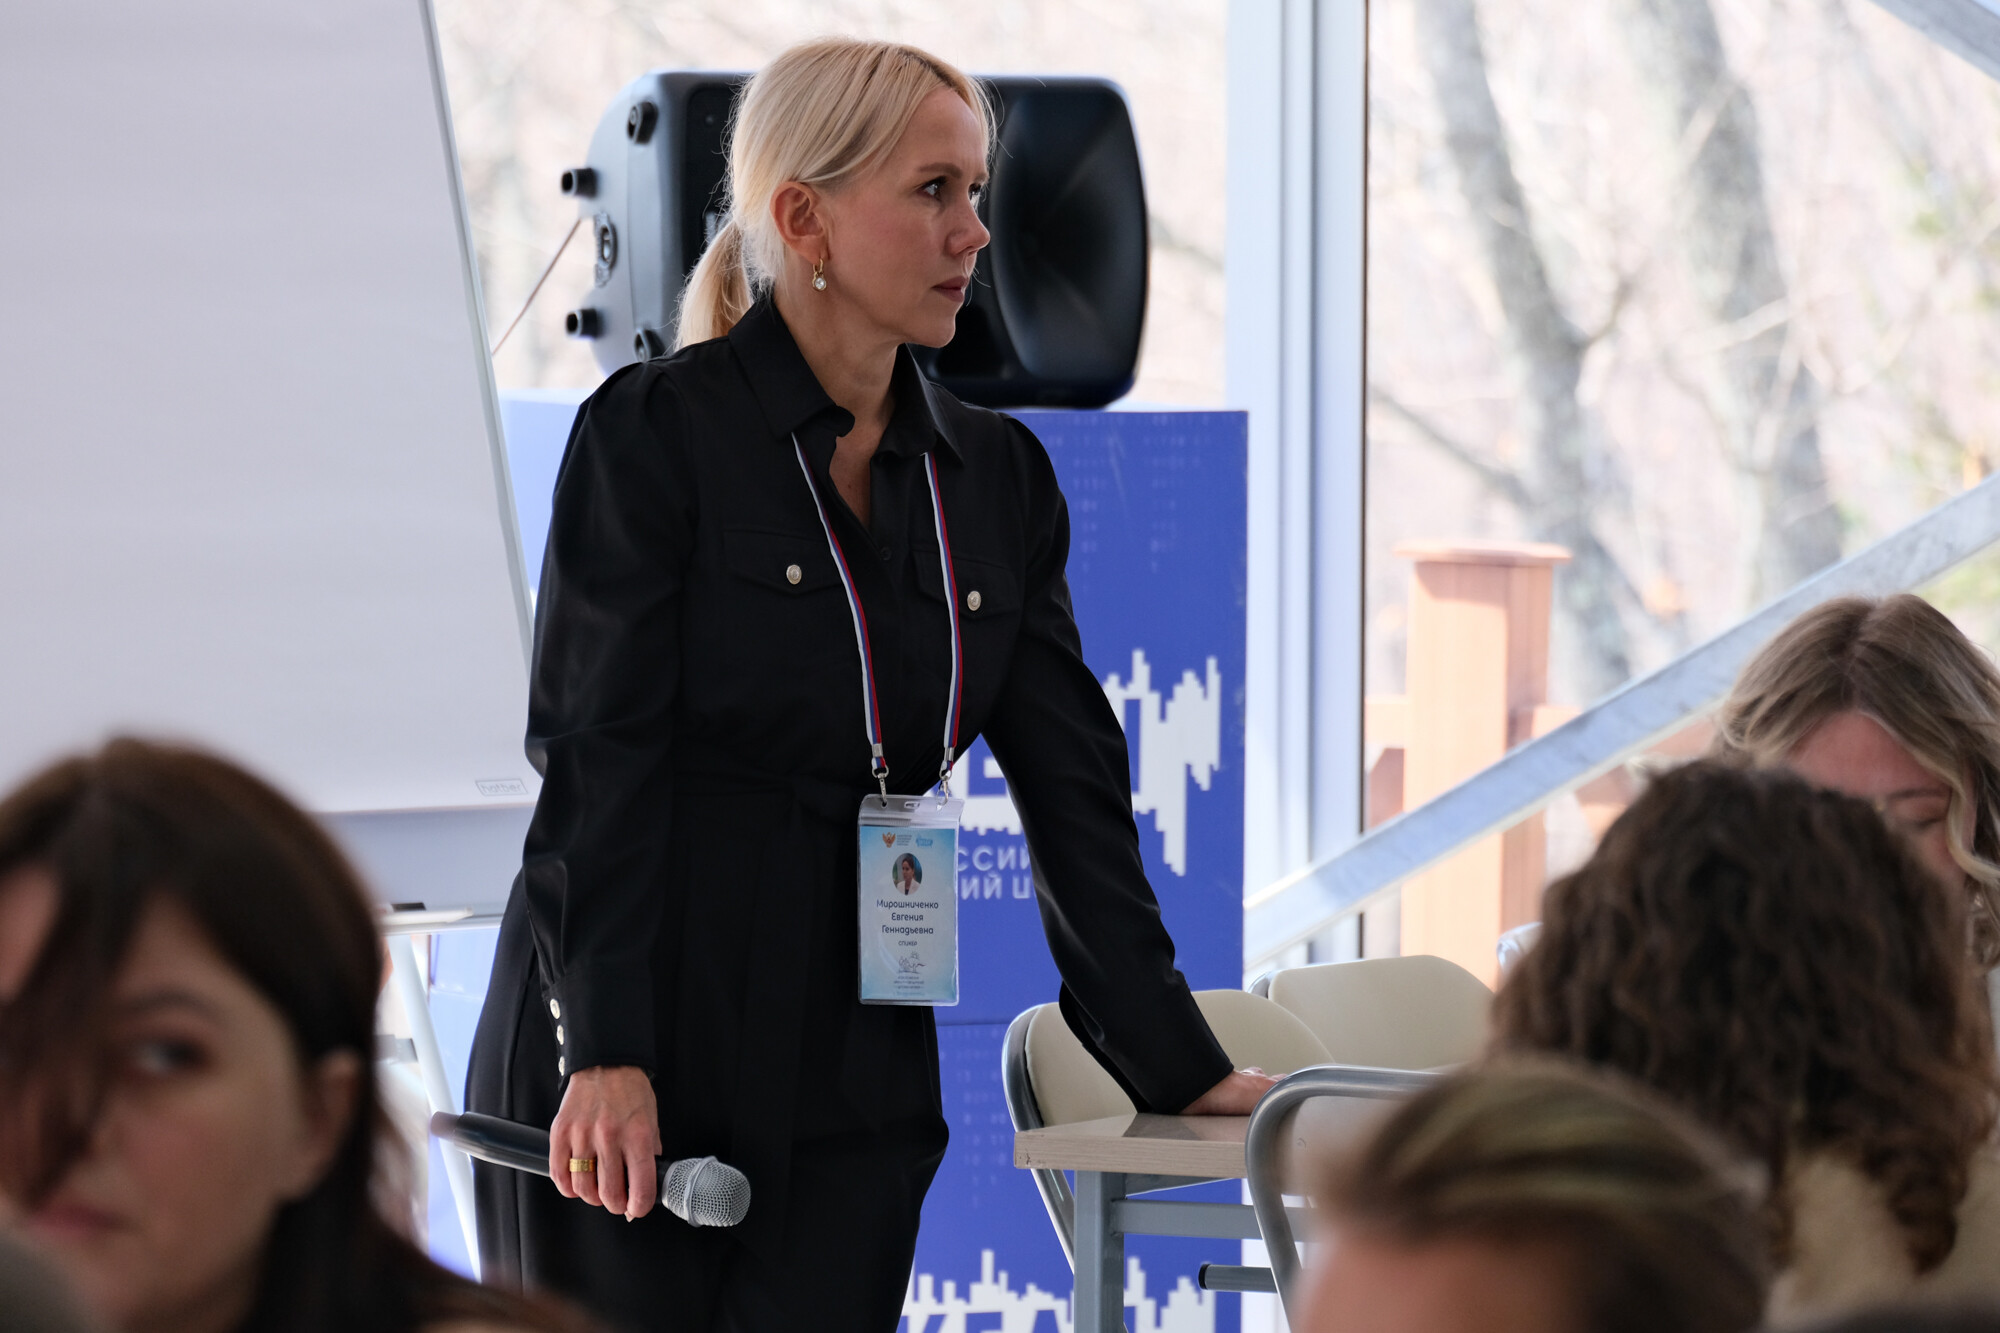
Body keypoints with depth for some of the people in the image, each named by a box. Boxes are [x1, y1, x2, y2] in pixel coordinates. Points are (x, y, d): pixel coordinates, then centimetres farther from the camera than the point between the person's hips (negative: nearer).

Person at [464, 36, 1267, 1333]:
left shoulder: (996, 475, 11)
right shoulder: (652, 436, -5)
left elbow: (1073, 786, 12)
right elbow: (599, 758, -11)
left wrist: (1183, 1069, 8)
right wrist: (606, 1060, -20)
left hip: (853, 1076, 5)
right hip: (624, 1073, -5)